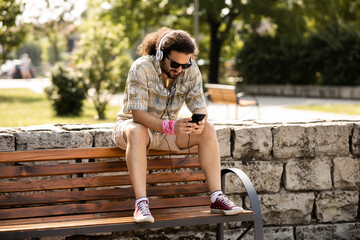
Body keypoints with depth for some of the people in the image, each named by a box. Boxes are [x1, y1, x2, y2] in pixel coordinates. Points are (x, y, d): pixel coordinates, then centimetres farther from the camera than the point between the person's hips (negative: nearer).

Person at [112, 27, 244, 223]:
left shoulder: (191, 71, -9)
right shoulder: (141, 68, -25)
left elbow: (199, 106, -6)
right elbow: (137, 113, -31)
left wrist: (200, 122, -32)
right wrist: (170, 126, -46)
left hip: (166, 130, 5)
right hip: (131, 125, -5)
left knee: (208, 131, -18)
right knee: (137, 132, -41)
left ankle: (217, 198, -19)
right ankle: (141, 204, -45)